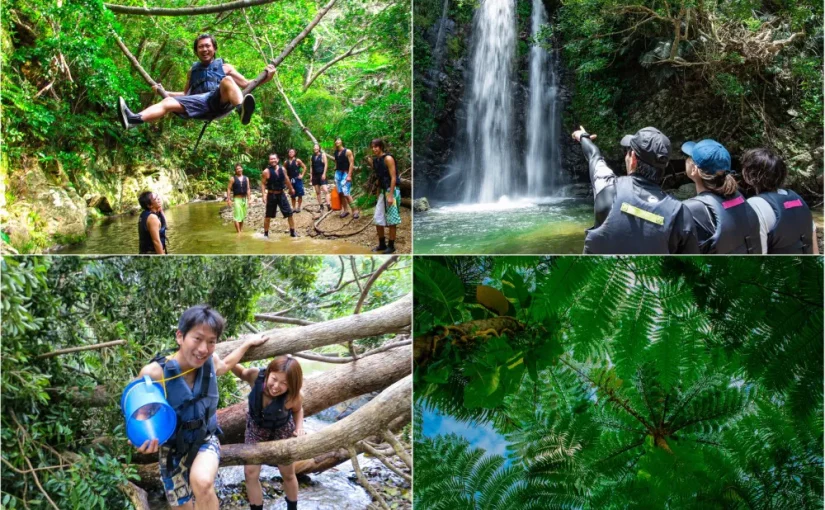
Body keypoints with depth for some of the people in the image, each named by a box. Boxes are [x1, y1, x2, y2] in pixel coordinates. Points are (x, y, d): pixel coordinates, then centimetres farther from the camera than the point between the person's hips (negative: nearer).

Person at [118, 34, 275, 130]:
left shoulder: (224, 67, 27)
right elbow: (186, 94, 43)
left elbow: (247, 84, 22)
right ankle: (134, 119, -47)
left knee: (227, 80, -33)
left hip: (219, 102, -3)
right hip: (199, 103, 3)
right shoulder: (193, 70, 35)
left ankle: (243, 111, -63)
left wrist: (266, 77, 8)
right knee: (168, 102, -22)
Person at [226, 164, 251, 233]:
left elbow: (248, 189, 10)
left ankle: (241, 230, 19)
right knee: (237, 216, -10)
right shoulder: (233, 178, -1)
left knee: (242, 217, 10)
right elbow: (229, 189, -3)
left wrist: (249, 199, 4)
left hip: (244, 199, 4)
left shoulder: (246, 178, 10)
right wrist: (228, 199, -10)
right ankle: (238, 232, -12)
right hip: (237, 199, -4)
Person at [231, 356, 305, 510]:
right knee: (250, 472, 0)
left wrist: (299, 426, -27)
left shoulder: (292, 397, -35)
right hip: (256, 428, 1)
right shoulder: (256, 376, -36)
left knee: (288, 474, 16)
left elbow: (298, 409, -10)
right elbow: (241, 372, -12)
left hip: (282, 430, -1)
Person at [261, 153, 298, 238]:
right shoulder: (266, 171, -12)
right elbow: (263, 184, -11)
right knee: (268, 216, 4)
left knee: (289, 213, 3)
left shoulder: (282, 169, 1)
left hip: (281, 194, 4)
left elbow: (286, 180, 17)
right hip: (271, 195, -4)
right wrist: (264, 195, -20)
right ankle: (266, 234, 16)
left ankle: (292, 232, 14)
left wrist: (291, 188, 29)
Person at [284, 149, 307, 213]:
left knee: (300, 194, -3)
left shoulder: (297, 161, -4)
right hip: (290, 180, 3)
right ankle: (293, 208, 14)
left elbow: (304, 167, 0)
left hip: (297, 179, -3)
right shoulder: (286, 162, 4)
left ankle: (298, 207, 6)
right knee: (292, 195, 8)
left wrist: (302, 175, -6)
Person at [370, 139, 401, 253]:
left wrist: (390, 195, -21)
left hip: (391, 191, -8)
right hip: (382, 192, 8)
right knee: (378, 220, 8)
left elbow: (393, 177, -16)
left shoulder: (388, 159, -13)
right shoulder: (375, 160, 9)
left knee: (391, 220, -2)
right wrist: (378, 194, 16)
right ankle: (382, 244, 20)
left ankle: (391, 246, 7)